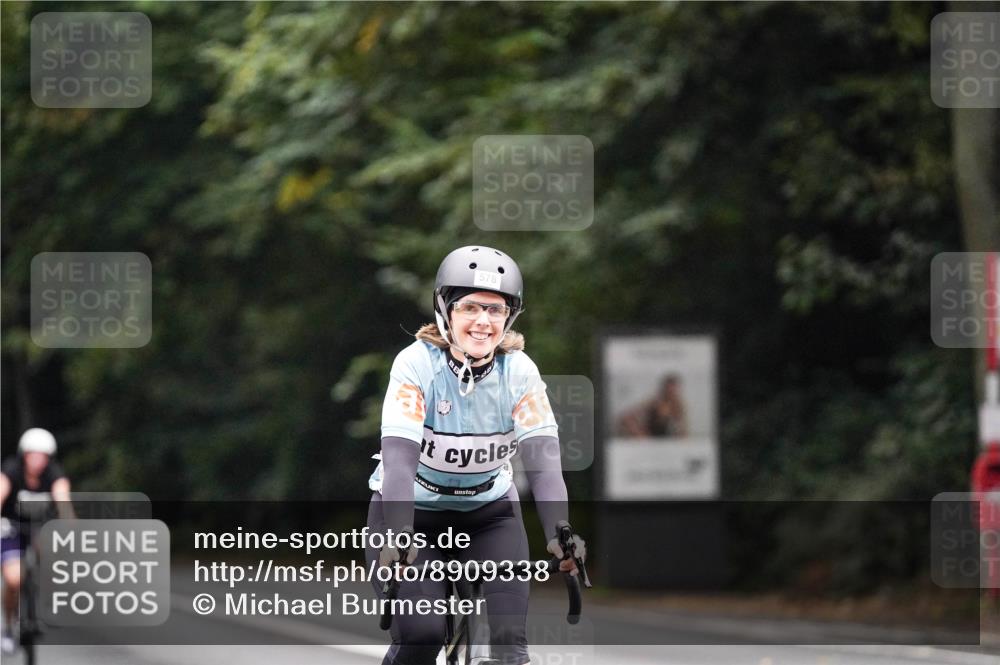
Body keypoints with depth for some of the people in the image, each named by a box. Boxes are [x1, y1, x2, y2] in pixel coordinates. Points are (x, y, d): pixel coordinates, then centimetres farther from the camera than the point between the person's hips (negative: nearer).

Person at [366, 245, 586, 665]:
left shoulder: (519, 371, -16)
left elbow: (542, 459, -25)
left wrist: (559, 535, -42)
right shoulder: (416, 364, -23)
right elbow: (399, 458, -32)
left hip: (489, 511, 2)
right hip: (413, 509, -2)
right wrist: (398, 536, -47)